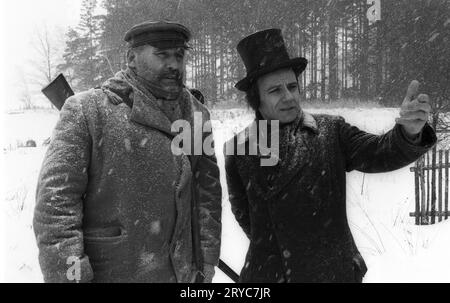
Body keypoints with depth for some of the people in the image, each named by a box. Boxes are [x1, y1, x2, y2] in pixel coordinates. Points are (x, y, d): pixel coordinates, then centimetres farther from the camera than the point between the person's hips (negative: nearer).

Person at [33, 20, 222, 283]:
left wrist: (208, 259, 2)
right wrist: (68, 274, -16)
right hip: (108, 272, -3)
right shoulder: (87, 110, -9)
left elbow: (208, 189, 4)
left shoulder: (196, 115, 3)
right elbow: (56, 200, -12)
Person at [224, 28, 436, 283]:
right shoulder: (238, 150, -6)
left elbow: (378, 153, -17)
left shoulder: (331, 131, -5)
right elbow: (243, 214, 3)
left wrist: (409, 132, -35)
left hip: (336, 271, 1)